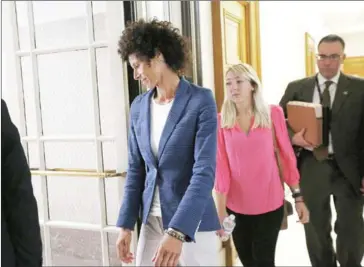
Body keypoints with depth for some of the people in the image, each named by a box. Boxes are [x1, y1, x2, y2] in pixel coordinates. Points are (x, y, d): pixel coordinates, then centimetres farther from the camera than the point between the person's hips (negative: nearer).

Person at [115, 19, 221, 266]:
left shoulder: (201, 100, -13)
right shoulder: (138, 106, 4)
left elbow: (205, 172, -19)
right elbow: (136, 169, 8)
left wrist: (177, 232, -27)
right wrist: (126, 224, 4)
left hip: (192, 221, -4)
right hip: (152, 219, 5)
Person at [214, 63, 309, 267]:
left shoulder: (273, 114, -4)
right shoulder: (221, 121, -5)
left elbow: (287, 156, -1)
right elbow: (221, 166, -7)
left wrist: (298, 196, -1)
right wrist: (221, 210, -7)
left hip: (270, 203, -1)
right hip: (236, 205, 1)